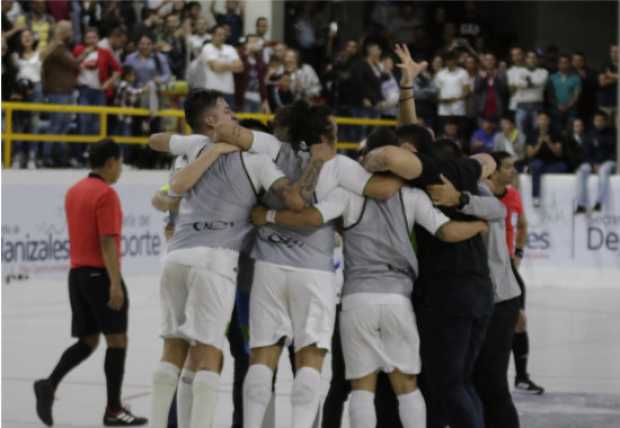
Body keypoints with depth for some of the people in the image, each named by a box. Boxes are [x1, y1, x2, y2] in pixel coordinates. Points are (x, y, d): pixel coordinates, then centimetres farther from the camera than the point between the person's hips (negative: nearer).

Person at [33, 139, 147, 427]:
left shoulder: (74, 192, 12)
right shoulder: (106, 194, -13)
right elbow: (107, 242, -19)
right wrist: (115, 283, -21)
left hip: (77, 273, 8)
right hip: (101, 275, -8)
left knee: (87, 342, 11)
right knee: (117, 341, 1)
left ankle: (50, 385, -10)